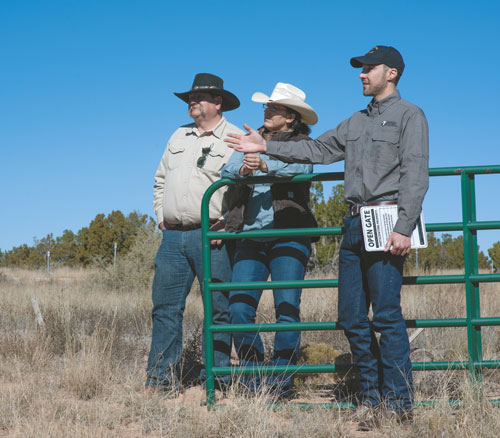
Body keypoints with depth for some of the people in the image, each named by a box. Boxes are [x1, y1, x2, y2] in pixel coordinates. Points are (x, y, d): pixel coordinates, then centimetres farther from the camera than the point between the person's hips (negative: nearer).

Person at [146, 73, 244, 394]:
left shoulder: (235, 138, 1)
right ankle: (161, 379, 8)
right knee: (165, 308, 3)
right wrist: (161, 216, 16)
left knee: (219, 310, -2)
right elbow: (161, 179, 28)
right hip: (173, 236, 6)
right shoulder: (179, 136, 21)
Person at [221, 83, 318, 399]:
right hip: (250, 237, 4)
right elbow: (227, 170, 5)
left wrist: (265, 164, -32)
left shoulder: (301, 142, 6)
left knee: (287, 307, -8)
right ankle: (254, 379, 6)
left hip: (289, 235, -4)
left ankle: (281, 381, 1)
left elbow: (303, 165, -17)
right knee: (239, 308, -5)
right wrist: (243, 169, -19)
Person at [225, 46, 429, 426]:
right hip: (355, 224, 8)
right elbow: (317, 150, 25)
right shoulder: (357, 122, 23)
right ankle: (372, 394, 14)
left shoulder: (409, 115, 0)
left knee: (387, 313, -11)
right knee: (352, 316, 5)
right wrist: (266, 147, 19)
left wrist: (404, 227, -19)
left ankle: (399, 402, -6)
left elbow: (415, 174, -9)